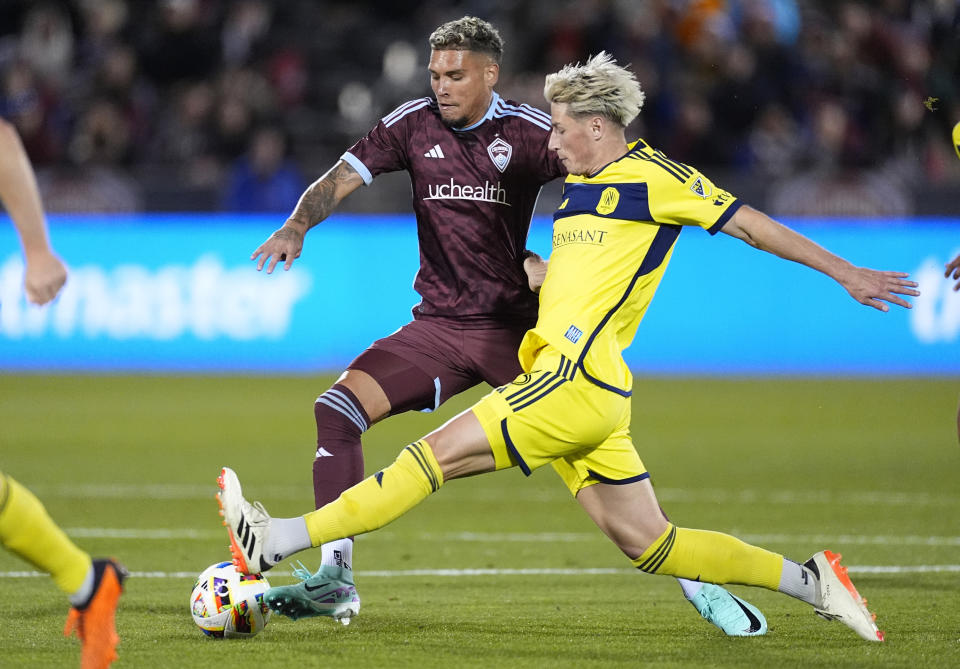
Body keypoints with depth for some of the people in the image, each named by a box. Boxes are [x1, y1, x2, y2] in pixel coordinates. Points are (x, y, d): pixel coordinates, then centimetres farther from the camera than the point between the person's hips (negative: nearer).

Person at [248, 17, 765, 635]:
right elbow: (342, 178, -1)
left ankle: (692, 580, 2)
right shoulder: (414, 124, 2)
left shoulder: (530, 132, -6)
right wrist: (298, 225, -21)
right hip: (438, 324, 3)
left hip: (516, 327, -3)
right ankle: (336, 576, -11)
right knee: (337, 409, -16)